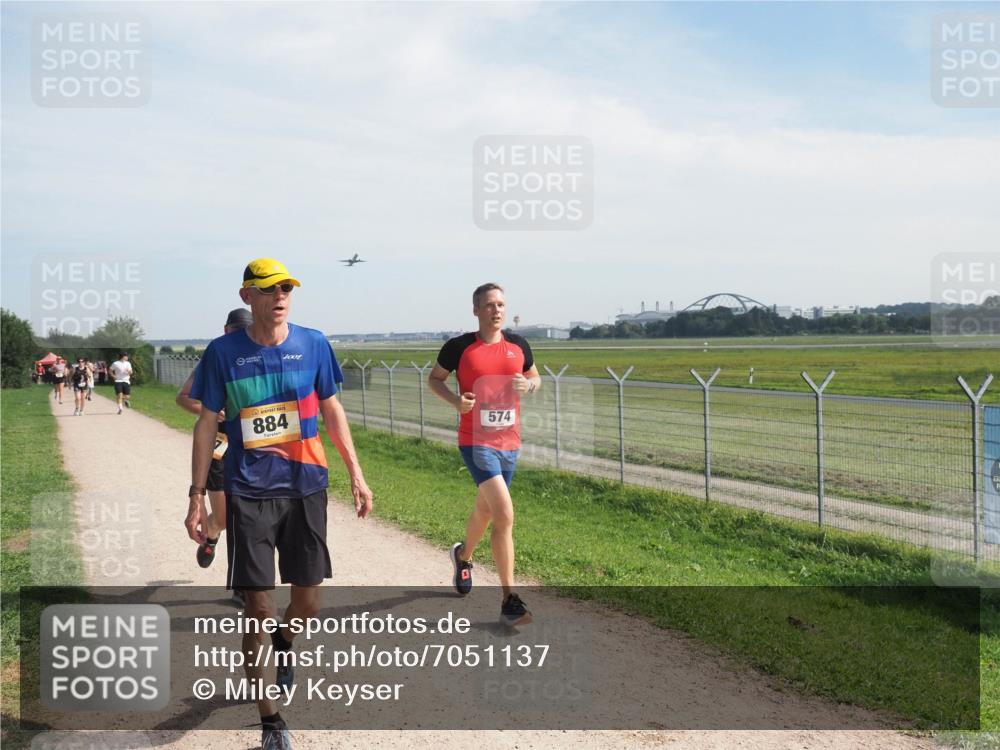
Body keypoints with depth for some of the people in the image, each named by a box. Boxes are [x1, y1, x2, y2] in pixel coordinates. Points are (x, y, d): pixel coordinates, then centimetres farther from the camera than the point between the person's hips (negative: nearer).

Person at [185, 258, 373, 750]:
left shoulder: (313, 345, 0)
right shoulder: (222, 352, -4)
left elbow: (331, 410, 9)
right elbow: (207, 424, 0)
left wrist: (356, 474, 6)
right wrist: (197, 497, -3)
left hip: (305, 488, 2)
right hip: (248, 494, -2)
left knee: (309, 598, 7)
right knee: (258, 607, -2)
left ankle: (283, 643, 43)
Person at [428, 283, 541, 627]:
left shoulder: (518, 345, 5)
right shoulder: (459, 346, -6)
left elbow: (534, 378, 19)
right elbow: (434, 378, 7)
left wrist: (528, 385, -5)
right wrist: (455, 399, -12)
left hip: (509, 442, 5)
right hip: (476, 441, -5)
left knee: (485, 510, 23)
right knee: (504, 514, -19)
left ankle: (462, 555, 55)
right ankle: (509, 600, -12)